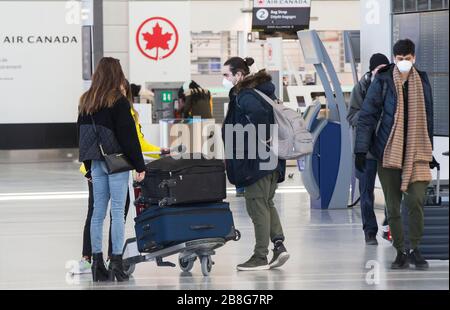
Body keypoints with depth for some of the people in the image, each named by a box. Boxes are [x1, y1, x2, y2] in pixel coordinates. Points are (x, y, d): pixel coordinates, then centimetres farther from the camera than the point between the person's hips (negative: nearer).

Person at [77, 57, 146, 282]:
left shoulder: (86, 101, 9)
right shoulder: (118, 101, -10)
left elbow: (82, 133, 14)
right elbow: (129, 135, -12)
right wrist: (139, 166, -7)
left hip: (96, 162, 6)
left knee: (98, 212, 8)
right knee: (118, 212, -4)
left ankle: (97, 262, 8)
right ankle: (116, 262, -6)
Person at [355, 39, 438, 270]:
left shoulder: (422, 82, 9)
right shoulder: (382, 82, -2)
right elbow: (367, 116, -2)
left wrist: (430, 152, 18)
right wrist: (361, 150, -8)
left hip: (416, 152, 1)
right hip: (388, 152, -1)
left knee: (416, 201, -13)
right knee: (393, 206, 3)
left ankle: (415, 250, 2)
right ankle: (401, 253, 14)